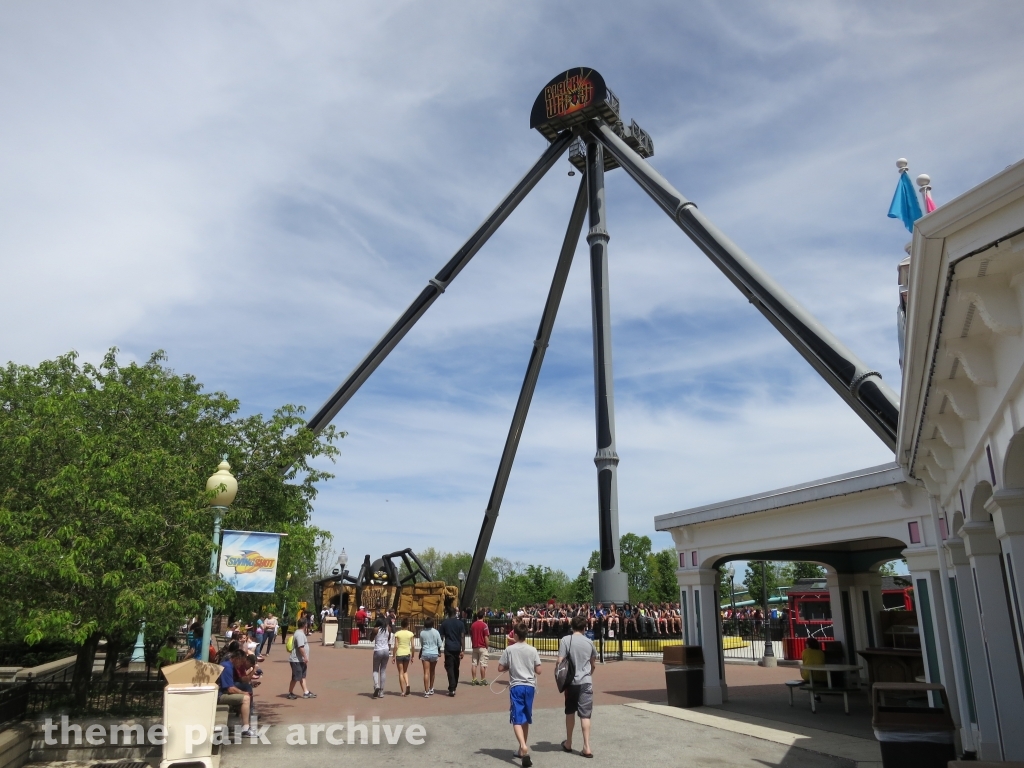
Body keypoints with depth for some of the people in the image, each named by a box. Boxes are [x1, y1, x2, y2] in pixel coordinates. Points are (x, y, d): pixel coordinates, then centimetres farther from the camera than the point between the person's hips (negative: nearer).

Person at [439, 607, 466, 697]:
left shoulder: (444, 623, 2)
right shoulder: (460, 623, 3)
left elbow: (441, 637, 2)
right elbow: (462, 637, -2)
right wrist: (463, 650, -3)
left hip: (448, 649, -2)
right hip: (457, 649, 2)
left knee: (450, 669, -4)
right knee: (456, 669, 15)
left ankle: (451, 689, -13)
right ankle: (454, 687, 23)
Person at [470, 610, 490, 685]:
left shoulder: (473, 625, 7)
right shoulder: (484, 625, -11)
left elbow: (471, 636, 11)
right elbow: (486, 637, -13)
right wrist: (487, 646, -4)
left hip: (475, 647, 5)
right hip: (482, 647, -5)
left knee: (474, 663, 7)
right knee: (483, 664, -1)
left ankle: (474, 680, 8)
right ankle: (483, 680, 0)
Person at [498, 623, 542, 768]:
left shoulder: (509, 650, -5)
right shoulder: (532, 650, -1)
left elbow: (500, 668, -3)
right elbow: (538, 671, 1)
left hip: (516, 686, -3)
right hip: (529, 686, 3)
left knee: (517, 719, -4)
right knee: (526, 719, 16)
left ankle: (524, 747, -26)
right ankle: (522, 750, 26)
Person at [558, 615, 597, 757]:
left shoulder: (565, 640, -6)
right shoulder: (589, 642, 4)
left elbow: (560, 661, -11)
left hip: (571, 681, -1)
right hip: (586, 681, 1)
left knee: (570, 712, 15)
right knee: (585, 714, 1)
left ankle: (568, 744, 27)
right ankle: (586, 747, -4)